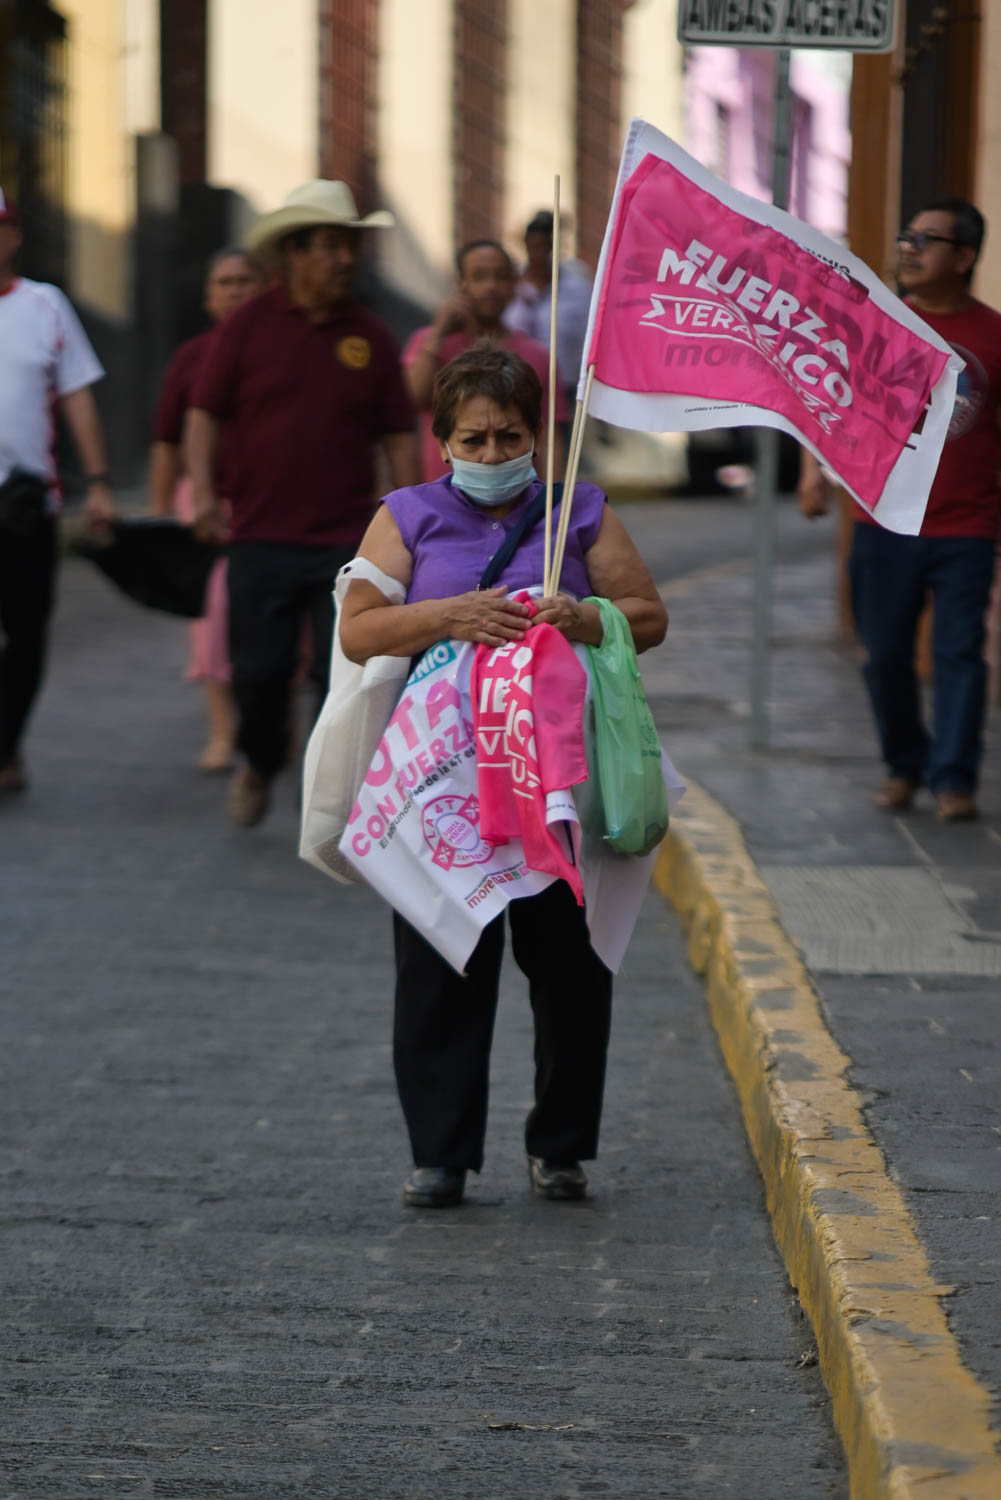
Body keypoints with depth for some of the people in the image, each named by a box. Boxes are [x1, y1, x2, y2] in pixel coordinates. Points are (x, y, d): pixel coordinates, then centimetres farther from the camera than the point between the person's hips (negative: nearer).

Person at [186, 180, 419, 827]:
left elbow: (399, 435, 9)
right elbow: (205, 412, 4)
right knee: (259, 670, 3)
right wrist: (204, 492, -8)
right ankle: (261, 764, 31)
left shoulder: (371, 337, 6)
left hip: (347, 543, 0)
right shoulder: (249, 326, 2)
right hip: (261, 538, 0)